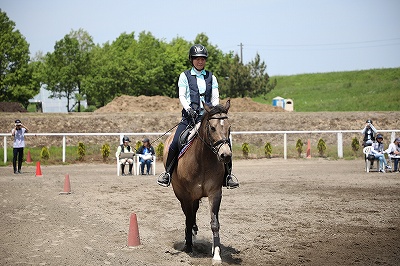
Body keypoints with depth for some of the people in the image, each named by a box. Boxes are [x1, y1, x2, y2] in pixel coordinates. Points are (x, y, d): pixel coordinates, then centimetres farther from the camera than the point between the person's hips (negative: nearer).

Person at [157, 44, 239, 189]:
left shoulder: (211, 77, 16)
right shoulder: (185, 76, 9)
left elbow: (215, 98, 10)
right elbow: (181, 96, 0)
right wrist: (188, 109, -18)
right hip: (190, 115, -2)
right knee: (176, 143, -18)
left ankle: (227, 175, 0)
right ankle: (167, 172, 0)